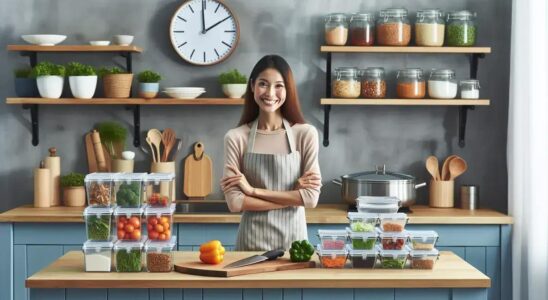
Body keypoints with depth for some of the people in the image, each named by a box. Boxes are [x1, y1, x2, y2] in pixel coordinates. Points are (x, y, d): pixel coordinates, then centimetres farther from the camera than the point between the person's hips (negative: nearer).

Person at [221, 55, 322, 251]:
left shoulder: (305, 134, -5)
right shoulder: (236, 137, -5)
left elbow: (311, 197, -10)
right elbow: (235, 202, -10)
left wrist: (253, 190, -13)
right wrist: (292, 196, -14)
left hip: (293, 239, 0)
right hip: (251, 240, 0)